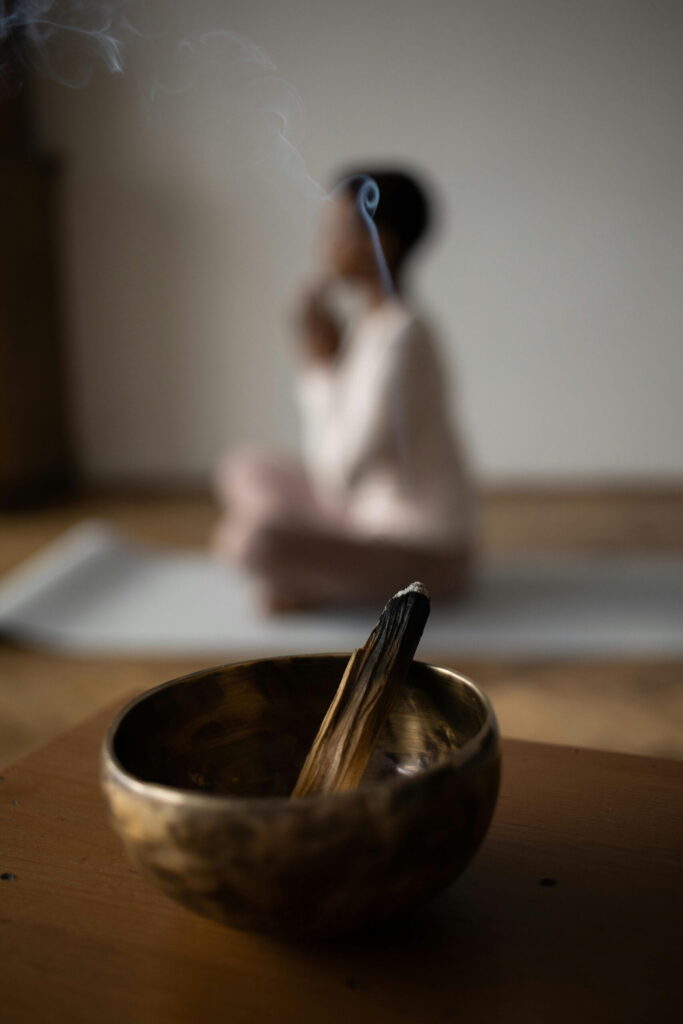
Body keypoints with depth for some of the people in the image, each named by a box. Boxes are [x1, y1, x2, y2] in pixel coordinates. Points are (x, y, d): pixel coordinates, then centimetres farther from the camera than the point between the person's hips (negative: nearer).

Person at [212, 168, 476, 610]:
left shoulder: (399, 337, -23)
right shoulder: (371, 324, 4)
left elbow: (339, 475, -24)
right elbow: (329, 455, 7)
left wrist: (319, 362, -16)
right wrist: (323, 362, -4)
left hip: (424, 557, -9)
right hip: (375, 518, 9)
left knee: (253, 537, -31)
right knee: (244, 469, 14)